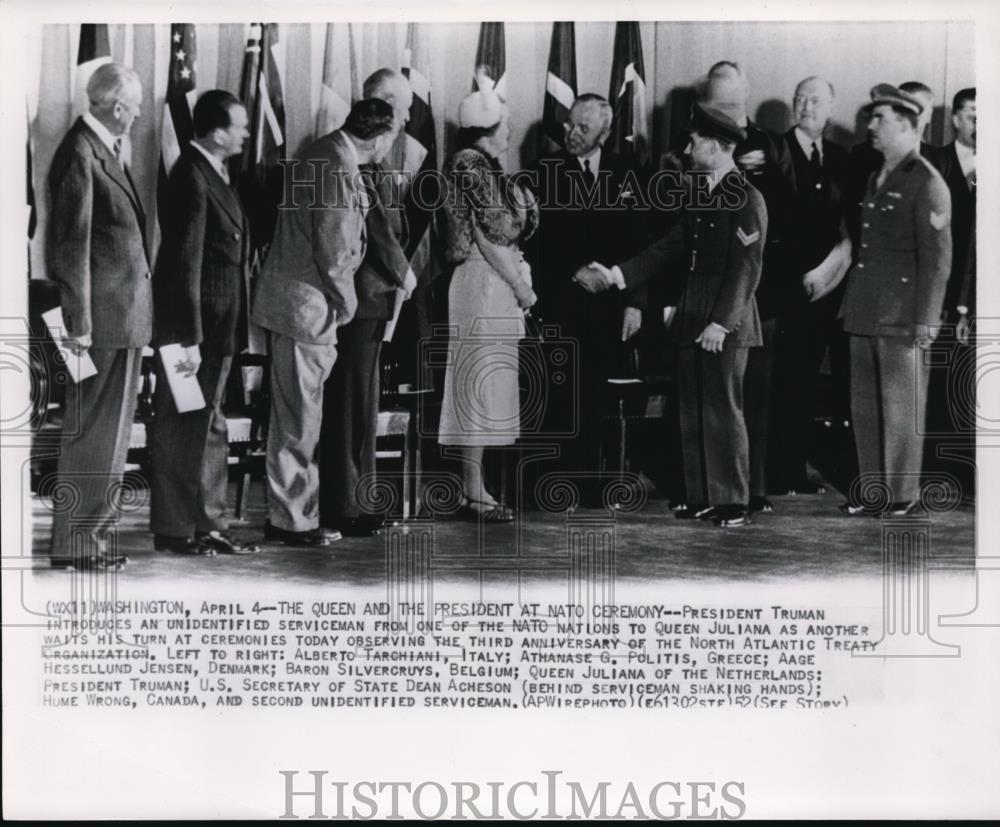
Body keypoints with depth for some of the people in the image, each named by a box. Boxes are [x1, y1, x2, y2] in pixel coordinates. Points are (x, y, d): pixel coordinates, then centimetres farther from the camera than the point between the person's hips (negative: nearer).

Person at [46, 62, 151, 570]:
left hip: (125, 318, 10)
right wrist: (79, 326, -18)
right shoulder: (80, 155, -14)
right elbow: (71, 247, -17)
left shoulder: (105, 151, 14)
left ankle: (94, 535, 25)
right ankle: (74, 544, 6)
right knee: (91, 434, -3)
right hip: (103, 319, -10)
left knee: (110, 433, 15)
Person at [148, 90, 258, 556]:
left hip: (218, 325, 10)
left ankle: (208, 525, 23)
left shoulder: (212, 172, 12)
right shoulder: (191, 177, -17)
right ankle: (174, 531, 9)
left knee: (208, 426, 14)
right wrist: (188, 339, -23)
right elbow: (185, 264, -21)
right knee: (181, 428, 0)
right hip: (193, 322, -10)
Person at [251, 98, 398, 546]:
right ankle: (291, 520, 9)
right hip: (308, 305, -10)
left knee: (294, 415, 18)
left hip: (290, 299, 10)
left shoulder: (322, 152, 10)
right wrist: (345, 300, -6)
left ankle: (290, 512, 29)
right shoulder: (340, 170, -21)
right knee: (300, 418, 0)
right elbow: (334, 251, -20)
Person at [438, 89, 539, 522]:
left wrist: (518, 278, 5)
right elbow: (489, 238, -16)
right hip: (483, 285, -10)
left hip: (495, 287, 10)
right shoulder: (471, 166, -12)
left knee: (483, 386, 11)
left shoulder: (482, 166, 16)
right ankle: (474, 492, -1)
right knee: (481, 383, -6)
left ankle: (473, 486, 17)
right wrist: (522, 287, -11)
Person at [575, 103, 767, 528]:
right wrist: (615, 275, 7)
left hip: (726, 324, -8)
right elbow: (669, 249, 15)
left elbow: (746, 269, -15)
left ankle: (733, 502, 5)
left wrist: (722, 322, -20)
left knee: (723, 411, -3)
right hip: (691, 319, 8)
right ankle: (701, 497, 17)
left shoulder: (747, 200, -10)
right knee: (692, 413, 9)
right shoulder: (698, 194, 15)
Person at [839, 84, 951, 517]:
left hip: (902, 319, -7)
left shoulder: (927, 183, -8)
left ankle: (903, 494, 11)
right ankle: (873, 487, 20)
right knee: (865, 408, 10)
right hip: (865, 315, 8)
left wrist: (925, 320, -14)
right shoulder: (876, 180, 17)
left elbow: (937, 258, -11)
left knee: (901, 409, 1)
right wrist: (849, 302, 15)